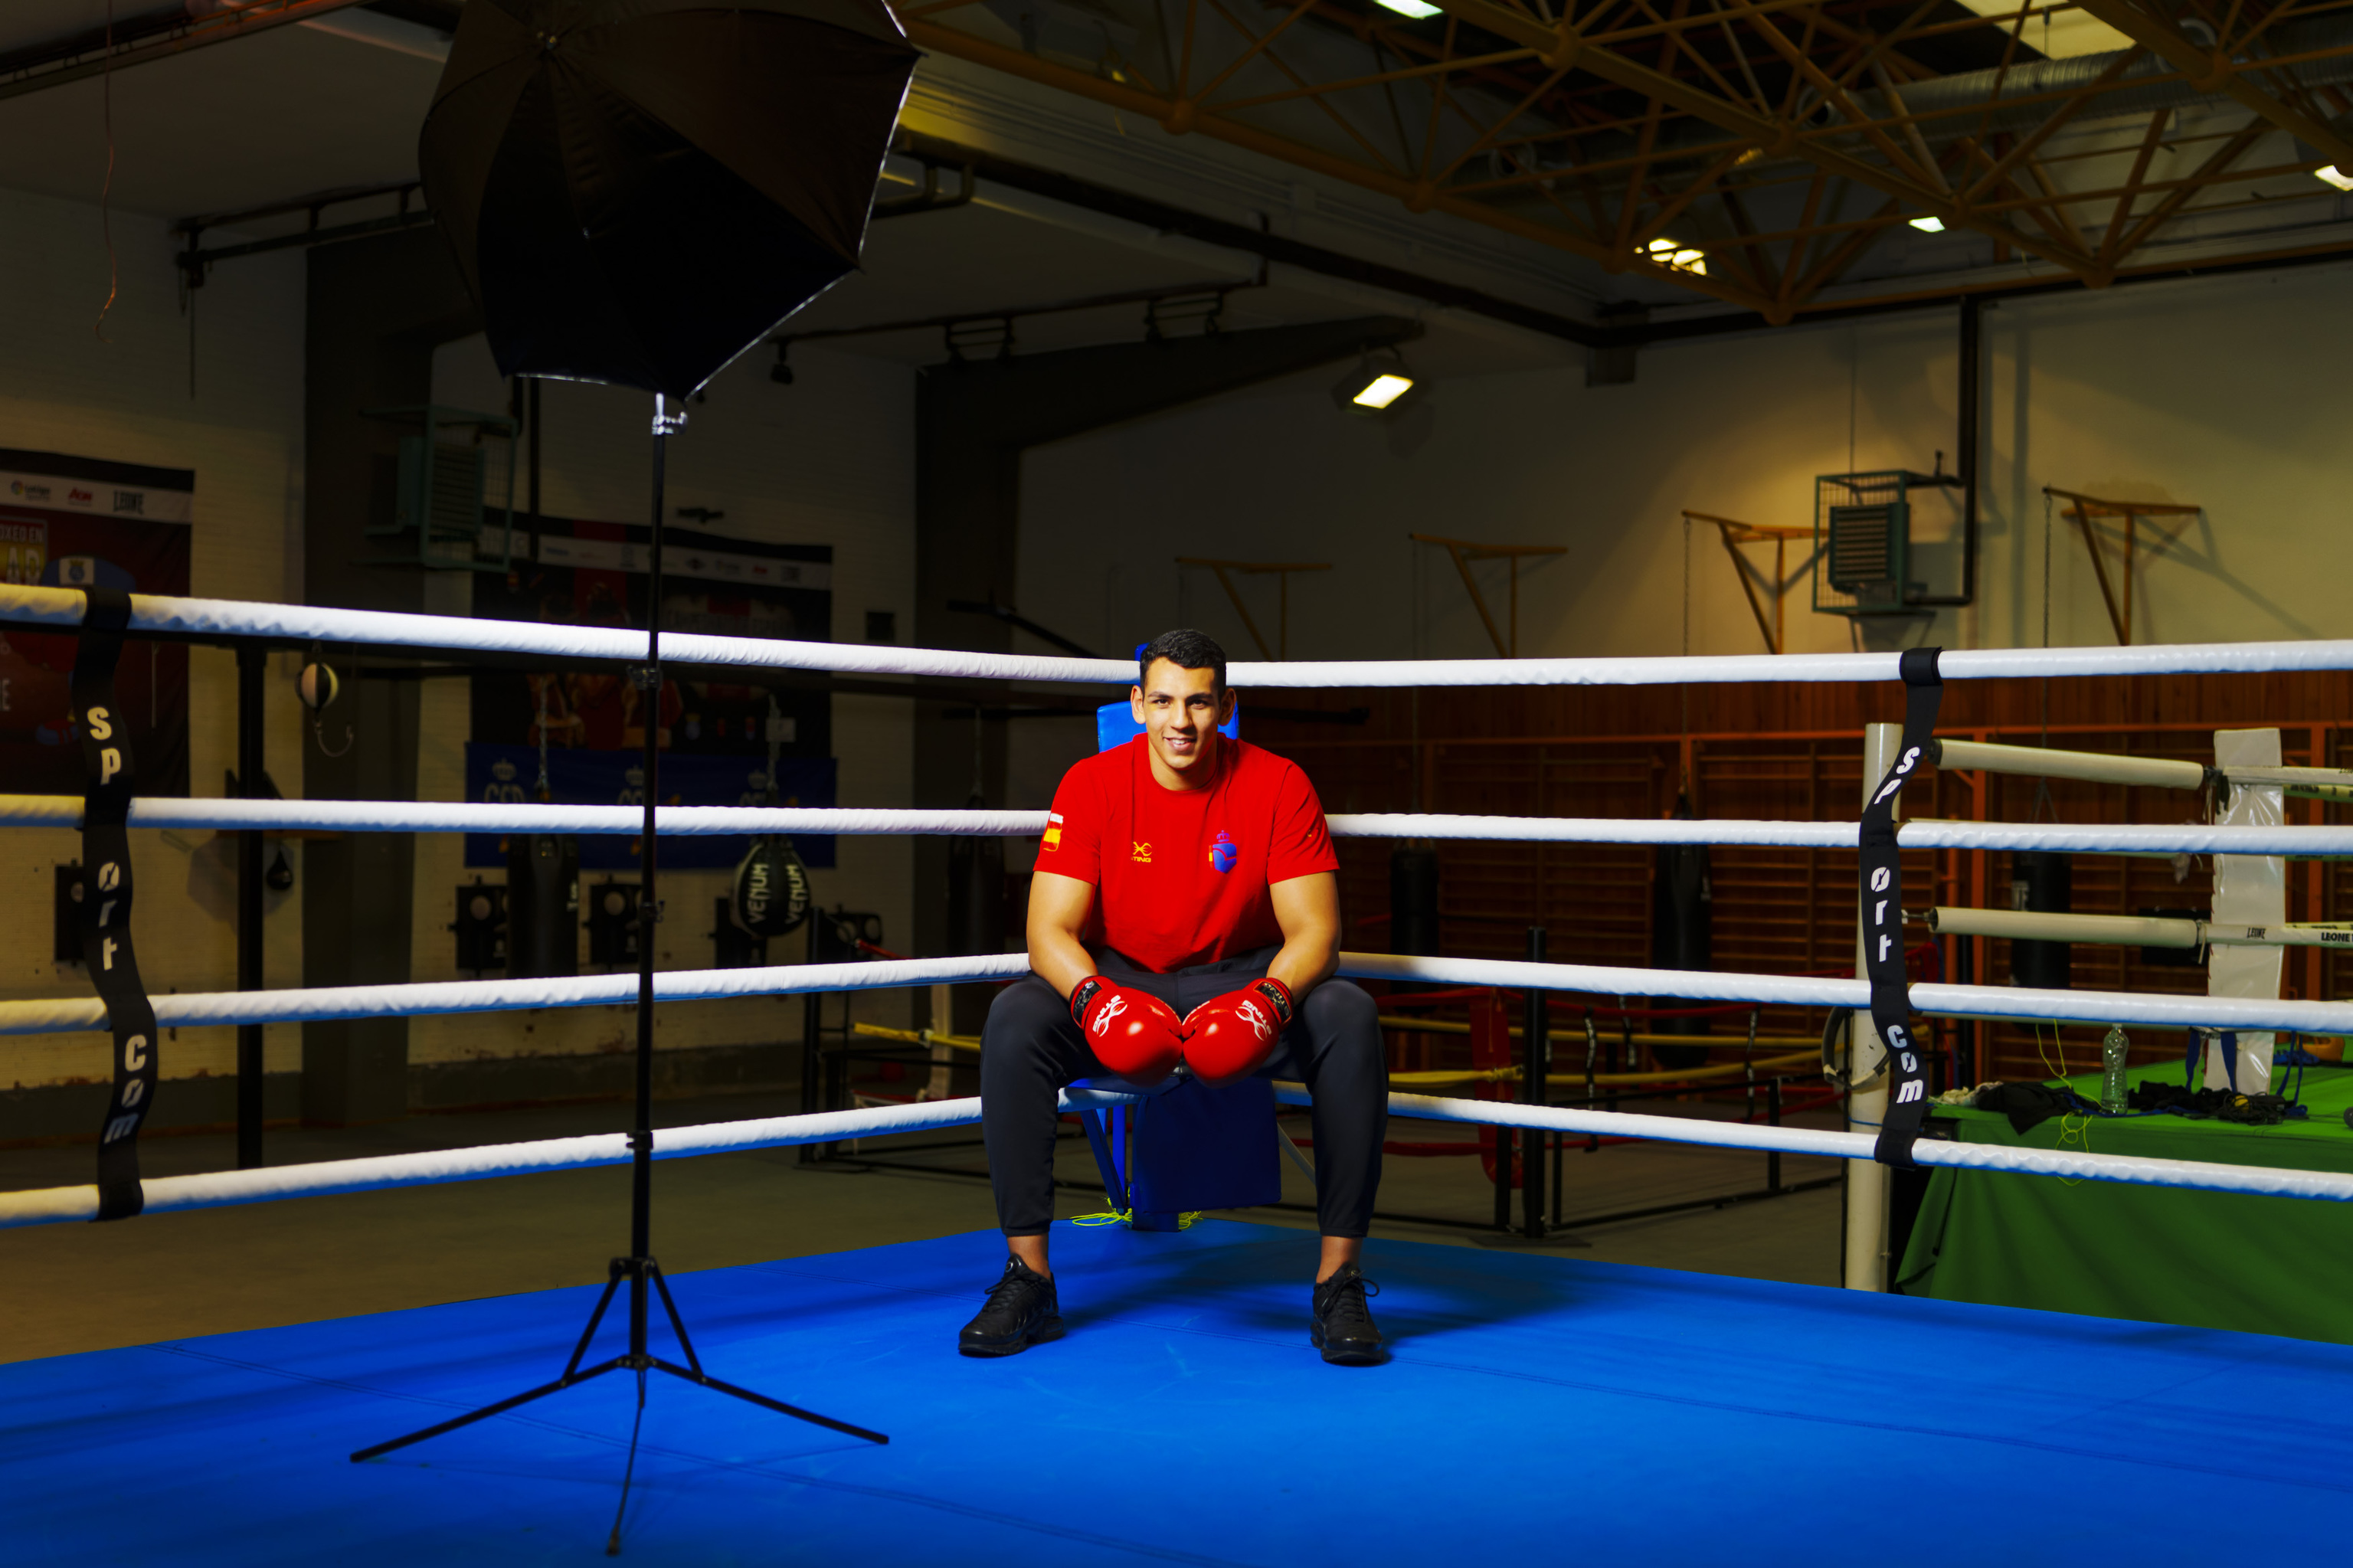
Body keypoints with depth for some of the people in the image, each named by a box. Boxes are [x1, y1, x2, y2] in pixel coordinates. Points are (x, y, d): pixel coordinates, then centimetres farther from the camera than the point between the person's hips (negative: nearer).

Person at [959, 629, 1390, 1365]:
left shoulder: (1276, 785, -10)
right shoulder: (1092, 785, -10)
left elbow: (1314, 931, -14)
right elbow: (1051, 931, -14)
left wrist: (1270, 999, -36)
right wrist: (1093, 997, -36)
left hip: (1243, 981, 0)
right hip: (1123, 981, 1)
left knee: (1349, 1019, -30)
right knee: (1015, 1019, -28)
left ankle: (1339, 1284, -24)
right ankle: (1028, 1281, -22)